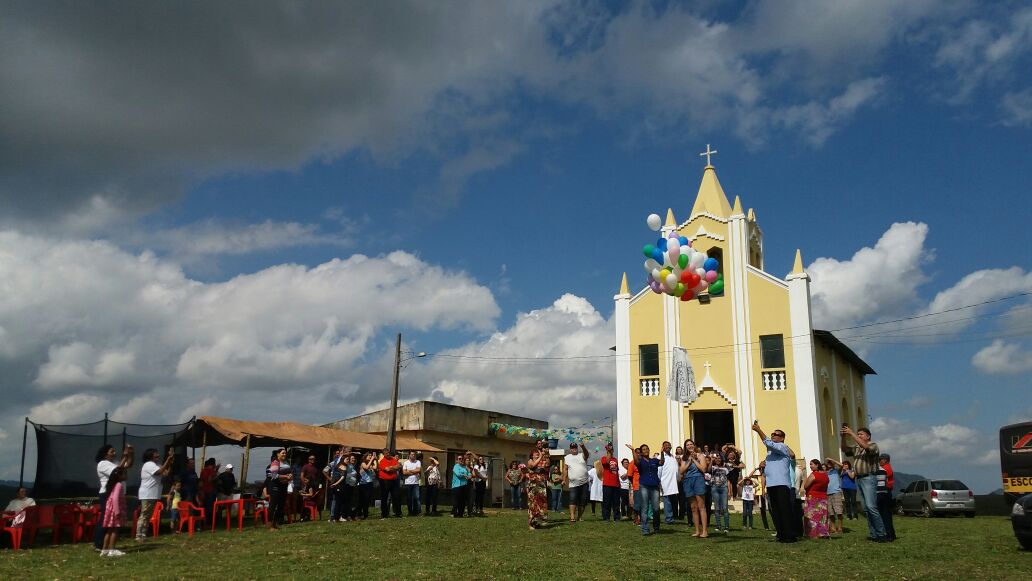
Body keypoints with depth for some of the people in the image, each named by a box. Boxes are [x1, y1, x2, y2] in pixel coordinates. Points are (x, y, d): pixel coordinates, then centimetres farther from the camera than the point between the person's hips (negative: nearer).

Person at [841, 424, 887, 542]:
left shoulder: (873, 445, 0)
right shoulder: (856, 447, 20)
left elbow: (864, 446, -21)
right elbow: (845, 449, 9)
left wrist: (851, 433, -21)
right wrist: (843, 437, -7)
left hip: (869, 478, -7)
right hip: (859, 479, 7)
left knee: (871, 506, -17)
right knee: (866, 509, 5)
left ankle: (881, 534, -14)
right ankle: (873, 534, 7)